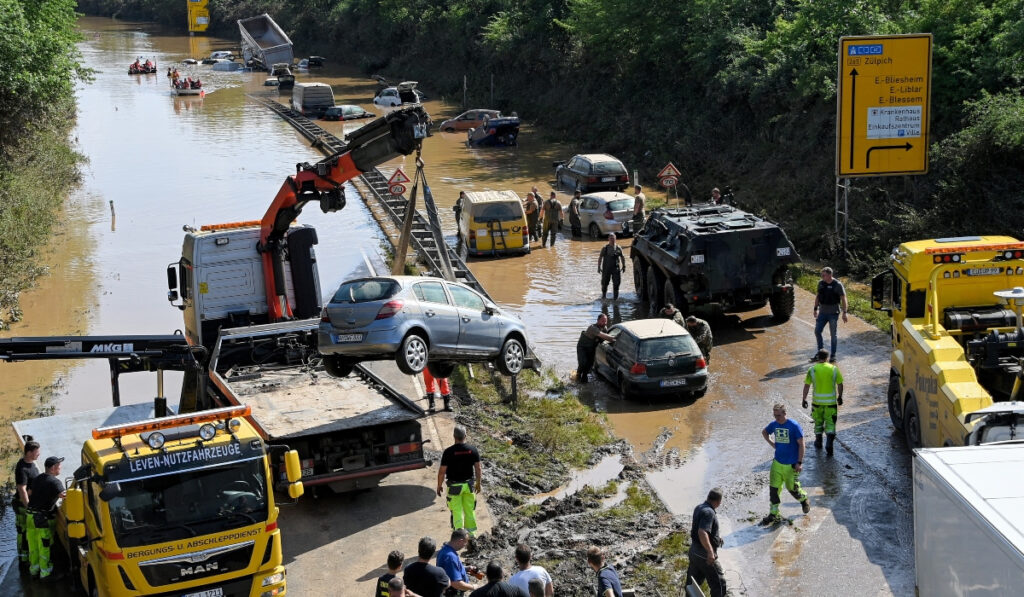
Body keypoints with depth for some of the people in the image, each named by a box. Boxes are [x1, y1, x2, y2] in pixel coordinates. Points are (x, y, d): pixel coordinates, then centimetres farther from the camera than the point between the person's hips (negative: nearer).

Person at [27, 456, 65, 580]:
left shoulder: (36, 479, 12)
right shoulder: (55, 482, -13)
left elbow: (29, 494, 20)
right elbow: (63, 495, -24)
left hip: (30, 516, 7)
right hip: (44, 518, -7)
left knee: (33, 545, 18)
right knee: (45, 546, 2)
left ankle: (33, 568, 29)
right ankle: (45, 571, 7)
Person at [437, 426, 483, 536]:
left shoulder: (448, 451, -17)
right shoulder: (472, 450, -8)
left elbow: (442, 471, -13)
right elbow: (478, 469, 0)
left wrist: (439, 486, 1)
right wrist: (478, 483, 14)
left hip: (454, 486, -3)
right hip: (469, 484, 3)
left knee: (457, 512, 6)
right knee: (470, 510, 17)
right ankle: (470, 534, 27)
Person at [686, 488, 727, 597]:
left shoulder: (699, 507, 6)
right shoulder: (709, 512, -23)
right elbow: (702, 533, -35)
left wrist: (716, 536, 32)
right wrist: (710, 552, -34)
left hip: (694, 550, 9)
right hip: (704, 554, -9)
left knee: (692, 583, 18)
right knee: (719, 584, 4)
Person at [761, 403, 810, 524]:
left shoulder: (794, 426, -16)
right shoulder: (774, 424, -1)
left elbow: (801, 444, -13)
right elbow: (764, 432, 23)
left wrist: (799, 463, -15)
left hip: (791, 464, -4)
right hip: (777, 463, 4)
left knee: (792, 488, 7)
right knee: (773, 488, -1)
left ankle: (804, 500, 39)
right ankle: (774, 514, 8)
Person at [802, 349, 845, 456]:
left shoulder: (812, 369, -6)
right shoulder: (834, 369, -4)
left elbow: (806, 386, -4)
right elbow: (840, 384, 2)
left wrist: (804, 399, 5)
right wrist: (840, 397, 15)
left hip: (817, 401, 0)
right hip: (831, 401, 0)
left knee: (818, 422, 18)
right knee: (830, 423, 4)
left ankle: (818, 443, 31)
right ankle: (829, 444, -9)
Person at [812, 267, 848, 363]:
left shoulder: (837, 285, -12)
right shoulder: (820, 283, 4)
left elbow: (843, 299, -9)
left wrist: (844, 313, -13)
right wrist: (815, 309, 15)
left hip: (833, 313, -5)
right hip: (822, 312, 5)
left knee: (833, 335, 2)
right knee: (817, 331, 4)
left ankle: (833, 355, 12)